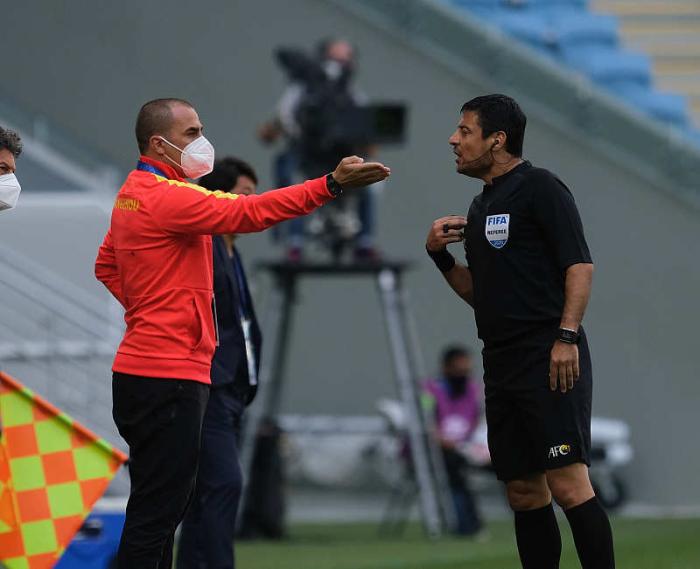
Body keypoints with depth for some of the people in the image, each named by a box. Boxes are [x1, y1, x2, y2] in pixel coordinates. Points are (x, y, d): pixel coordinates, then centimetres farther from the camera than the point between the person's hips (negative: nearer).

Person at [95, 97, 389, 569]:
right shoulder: (166, 196, -16)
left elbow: (106, 266, 29)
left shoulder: (134, 194, 17)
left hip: (145, 368, 11)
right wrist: (332, 184, -26)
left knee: (165, 503, 14)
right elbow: (249, 212, -24)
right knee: (158, 509, -10)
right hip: (169, 374, -11)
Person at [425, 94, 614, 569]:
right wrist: (440, 254, 10)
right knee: (524, 493, 7)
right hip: (502, 365, 9)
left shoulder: (540, 188, -5)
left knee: (568, 485, -14)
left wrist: (567, 337, -20)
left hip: (548, 360, -9)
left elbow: (580, 266, -11)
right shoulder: (481, 206, 20)